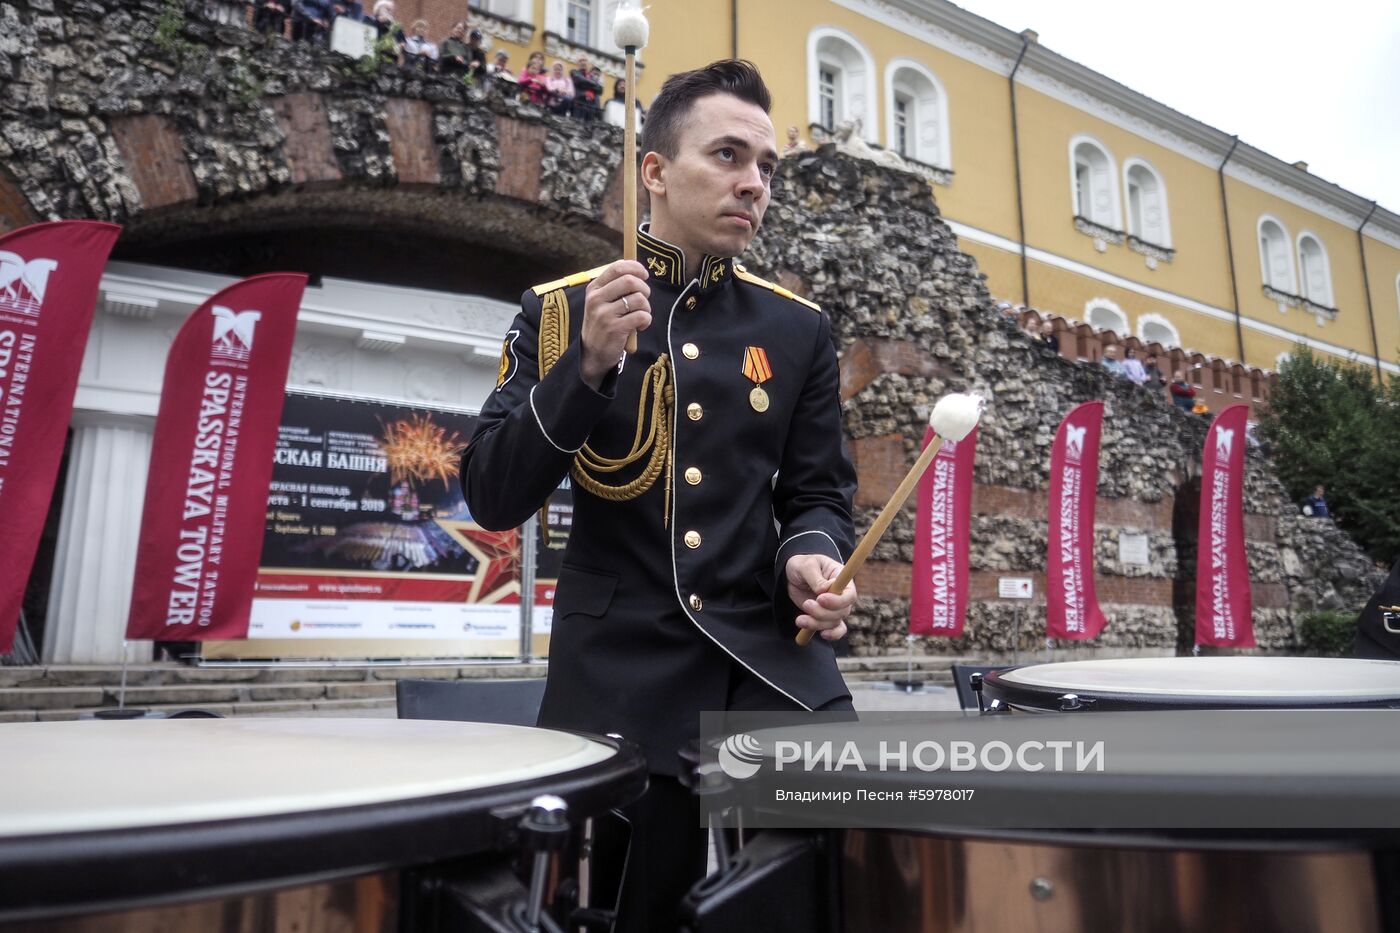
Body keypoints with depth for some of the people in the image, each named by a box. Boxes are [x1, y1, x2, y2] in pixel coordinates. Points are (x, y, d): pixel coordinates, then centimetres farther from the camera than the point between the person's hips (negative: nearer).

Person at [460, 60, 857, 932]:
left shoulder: (799, 328, 7)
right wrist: (587, 363, -19)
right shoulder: (561, 308, 1)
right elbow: (494, 499, -6)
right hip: (623, 680, -1)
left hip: (774, 665, 2)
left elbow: (819, 493, 9)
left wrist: (812, 558, -14)